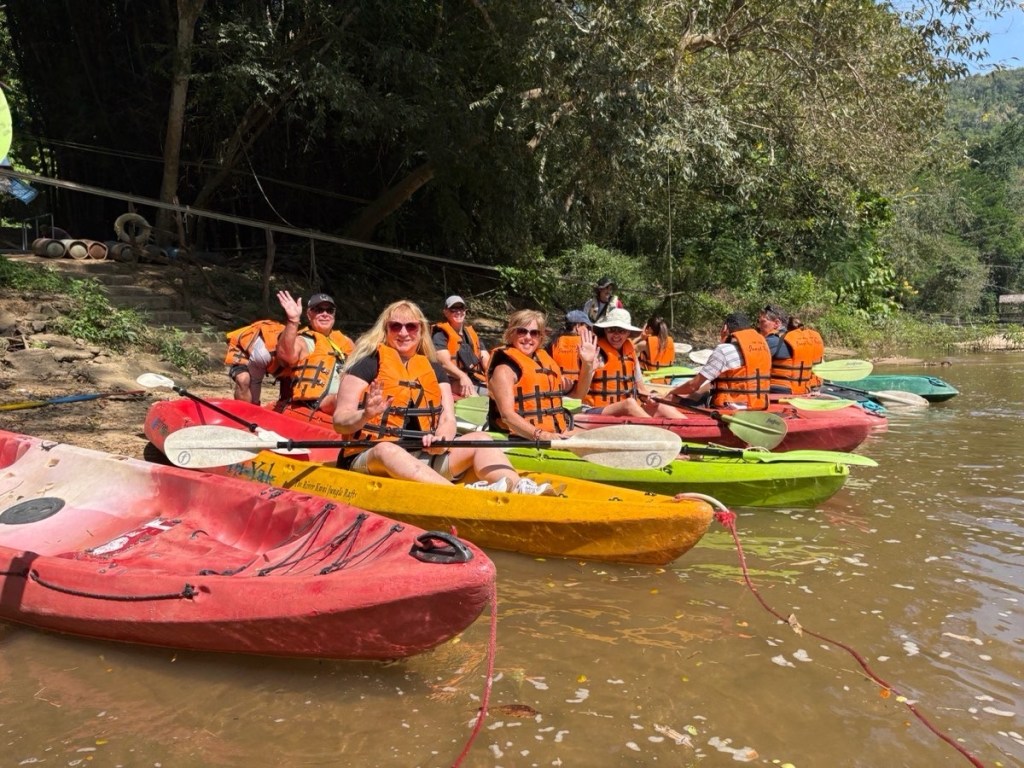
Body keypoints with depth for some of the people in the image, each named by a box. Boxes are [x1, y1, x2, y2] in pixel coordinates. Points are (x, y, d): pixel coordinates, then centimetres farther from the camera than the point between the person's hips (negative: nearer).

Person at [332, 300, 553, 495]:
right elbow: (340, 422, -4)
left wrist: (440, 439, -17)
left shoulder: (434, 370, 15)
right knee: (386, 449, -37)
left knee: (479, 439, -11)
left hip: (425, 459, 5)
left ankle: (519, 489, -38)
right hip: (370, 458, -5)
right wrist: (366, 415, -26)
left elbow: (448, 420, 5)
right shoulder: (369, 363, 1)